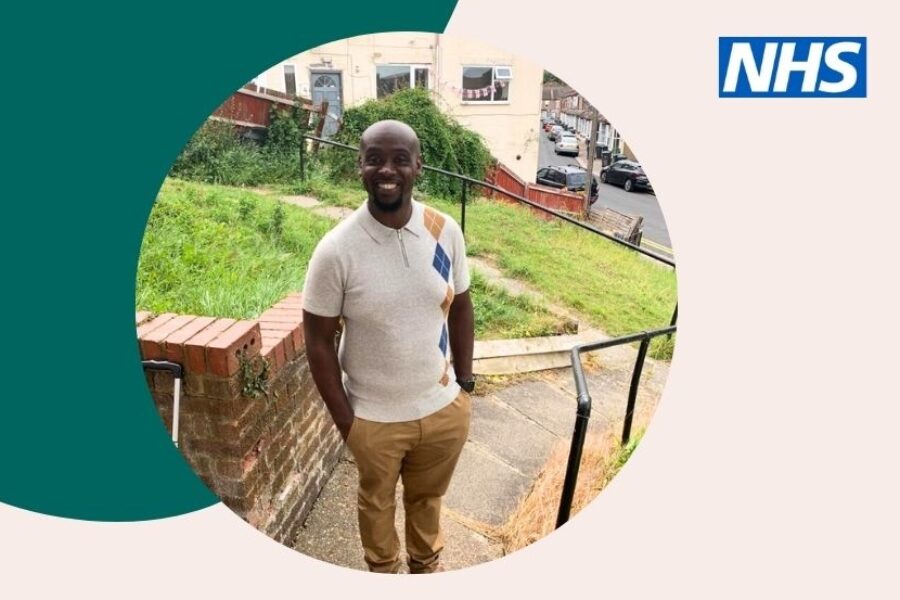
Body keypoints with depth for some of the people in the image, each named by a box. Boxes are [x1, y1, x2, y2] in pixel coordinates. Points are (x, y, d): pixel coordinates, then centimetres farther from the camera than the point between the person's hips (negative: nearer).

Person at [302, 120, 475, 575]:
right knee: (376, 501, 25)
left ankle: (426, 562, 59)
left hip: (444, 406, 3)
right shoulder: (336, 250, -21)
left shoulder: (445, 231, -11)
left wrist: (465, 382, 4)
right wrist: (343, 418, -8)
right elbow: (318, 340, -12)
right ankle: (383, 569, 56)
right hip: (374, 417, -2)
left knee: (428, 495, 28)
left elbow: (460, 307, 2)